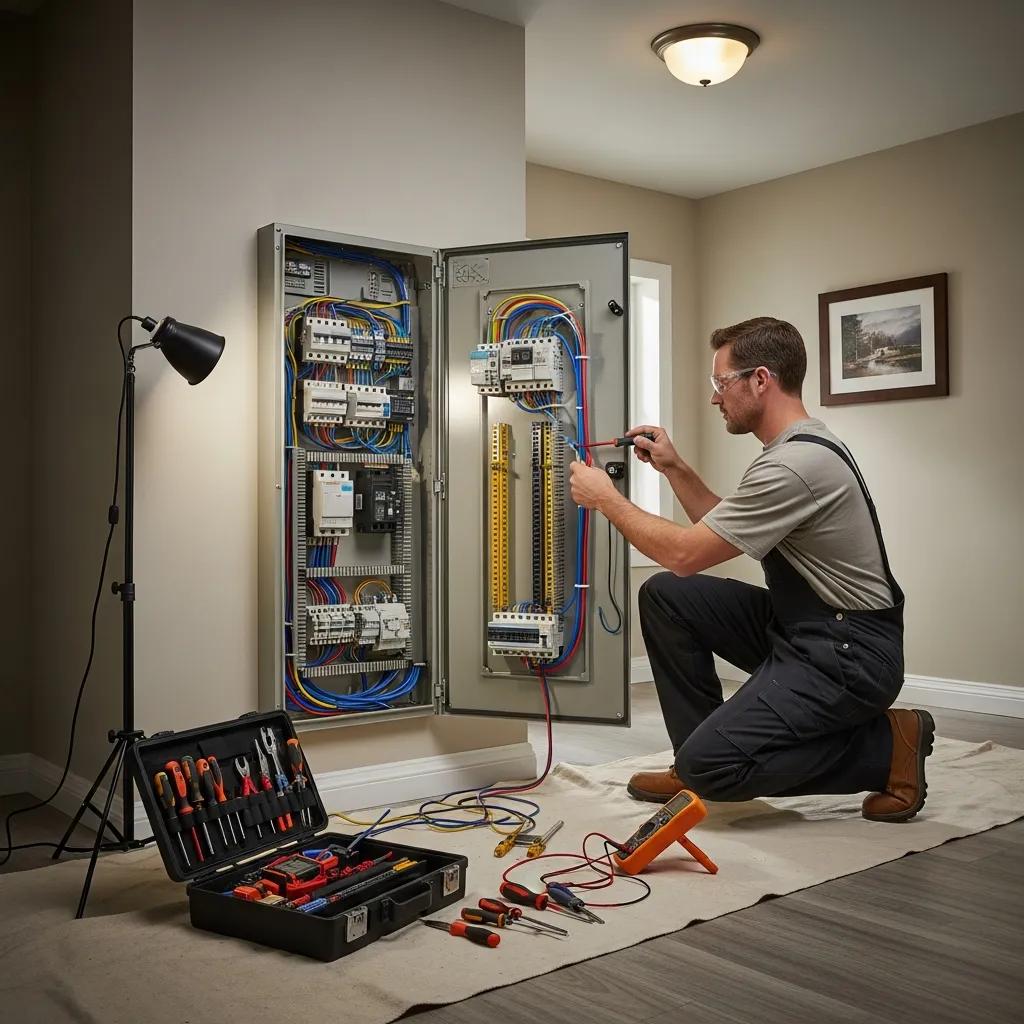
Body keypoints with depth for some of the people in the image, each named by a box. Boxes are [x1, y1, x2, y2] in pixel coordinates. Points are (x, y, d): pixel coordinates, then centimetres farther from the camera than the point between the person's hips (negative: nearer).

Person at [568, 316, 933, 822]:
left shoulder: (795, 464, -23)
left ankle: (885, 744, -1)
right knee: (664, 595, 4)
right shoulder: (802, 445, 10)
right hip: (797, 628, 10)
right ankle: (701, 760, 12)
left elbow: (685, 554, -20)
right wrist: (674, 468, 12)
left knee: (708, 765, -18)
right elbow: (724, 529, 21)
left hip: (848, 653, -10)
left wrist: (607, 499, -8)